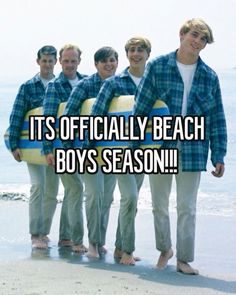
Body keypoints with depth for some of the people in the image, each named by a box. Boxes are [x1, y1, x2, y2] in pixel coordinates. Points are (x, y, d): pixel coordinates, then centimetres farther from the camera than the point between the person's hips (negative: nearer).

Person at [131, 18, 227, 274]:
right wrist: (133, 145, -2)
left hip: (192, 150, 0)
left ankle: (184, 260, 14)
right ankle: (165, 249, 33)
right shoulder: (157, 67, -1)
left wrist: (219, 156, 2)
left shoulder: (209, 77, 4)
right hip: (159, 147, 0)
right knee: (159, 206, 12)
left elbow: (217, 120, 6)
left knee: (187, 208, 4)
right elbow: (141, 107, -1)